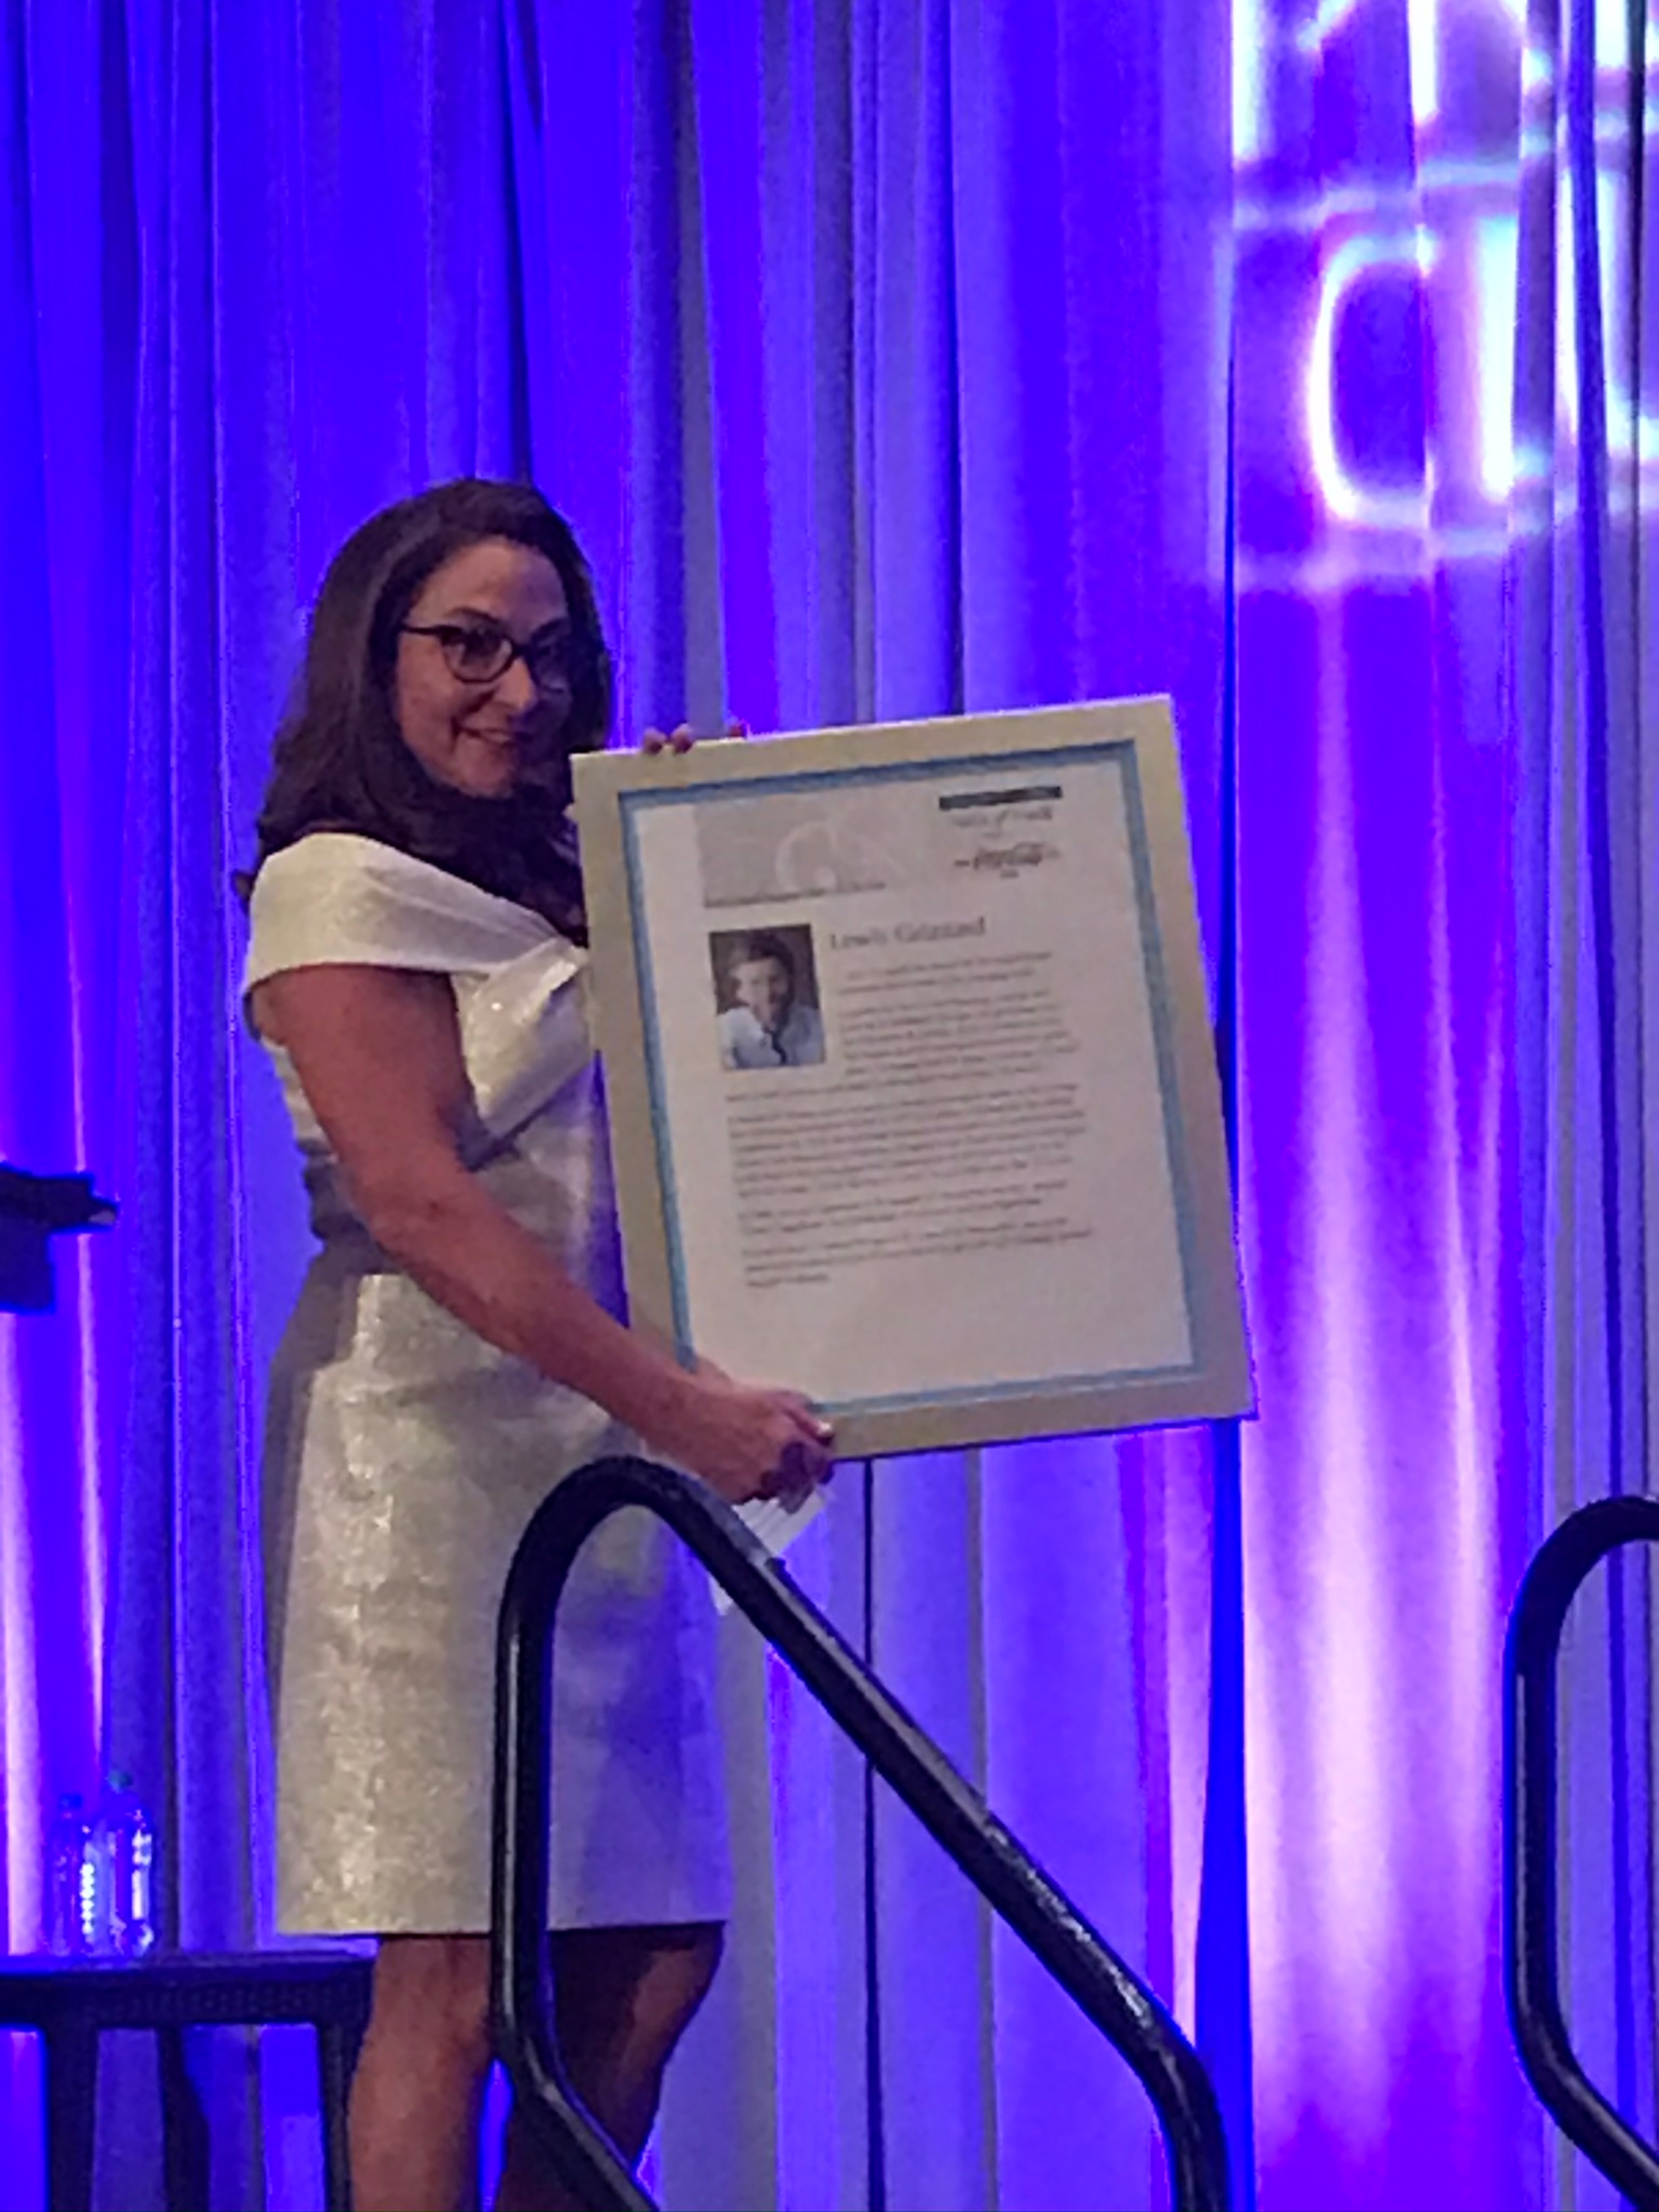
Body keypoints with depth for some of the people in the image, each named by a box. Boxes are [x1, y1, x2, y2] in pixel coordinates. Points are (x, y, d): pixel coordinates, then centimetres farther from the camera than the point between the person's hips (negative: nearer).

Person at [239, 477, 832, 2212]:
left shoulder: (575, 885, 21)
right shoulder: (340, 889, -5)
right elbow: (414, 1199, -17)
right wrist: (673, 1404, -25)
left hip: (608, 1463, 8)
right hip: (440, 1451, -8)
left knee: (649, 1966, 3)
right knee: (457, 1974, -12)